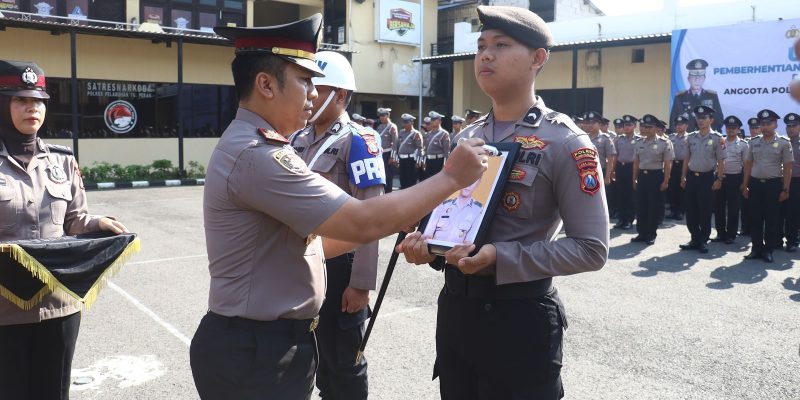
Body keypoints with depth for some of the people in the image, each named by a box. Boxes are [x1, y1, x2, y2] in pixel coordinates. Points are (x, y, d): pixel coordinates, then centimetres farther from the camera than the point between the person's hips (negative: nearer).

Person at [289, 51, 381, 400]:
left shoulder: (357, 141, -14)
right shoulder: (298, 140, 8)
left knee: (344, 362, 9)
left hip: (338, 266, -7)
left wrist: (361, 283, -20)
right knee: (316, 351, 22)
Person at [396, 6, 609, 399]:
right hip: (454, 307, 6)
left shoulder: (564, 141, -12)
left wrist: (500, 257, -24)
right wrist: (425, 241, -4)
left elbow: (591, 248, -15)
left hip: (520, 317, -6)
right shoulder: (468, 136, 8)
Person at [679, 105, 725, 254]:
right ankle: (695, 239, 19)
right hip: (691, 176, 4)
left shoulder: (717, 139, -6)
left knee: (705, 212, 3)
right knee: (690, 211, 7)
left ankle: (703, 241, 14)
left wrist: (719, 179, -10)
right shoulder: (691, 137, 6)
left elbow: (721, 161, -5)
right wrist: (683, 177, 8)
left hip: (707, 177, -4)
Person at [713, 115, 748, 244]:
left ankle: (731, 235, 13)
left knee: (733, 208, 4)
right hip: (720, 177, 3)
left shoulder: (743, 145, -1)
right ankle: (720, 233, 16)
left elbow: (746, 165, 1)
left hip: (735, 178, -2)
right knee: (719, 207, 6)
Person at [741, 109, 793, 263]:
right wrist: (745, 185, 7)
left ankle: (768, 250, 13)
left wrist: (785, 189, -7)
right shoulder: (754, 142, 7)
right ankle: (756, 248, 16)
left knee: (771, 219, 4)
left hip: (774, 185, -3)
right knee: (755, 218, 6)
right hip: (755, 184, 3)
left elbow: (787, 168, -4)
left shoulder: (784, 143, -3)